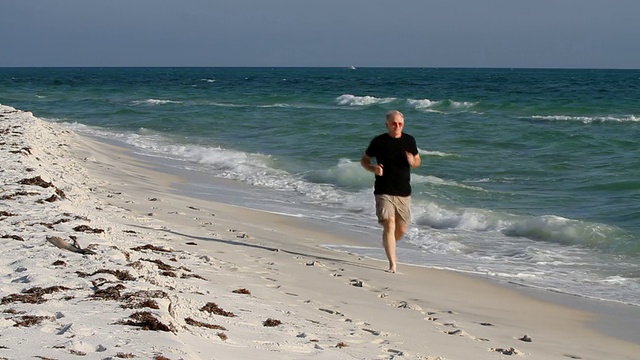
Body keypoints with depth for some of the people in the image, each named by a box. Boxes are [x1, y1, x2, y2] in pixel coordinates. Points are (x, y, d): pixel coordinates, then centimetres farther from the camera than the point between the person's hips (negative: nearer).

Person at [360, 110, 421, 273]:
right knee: (389, 225, -14)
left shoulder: (409, 140, 5)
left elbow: (418, 161, 17)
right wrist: (373, 168, -15)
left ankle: (389, 246, 40)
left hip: (404, 192, 4)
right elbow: (364, 160, 7)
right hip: (384, 192, -3)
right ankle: (392, 263, -11)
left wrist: (413, 162, -8)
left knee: (402, 229, 9)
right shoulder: (378, 141, -4)